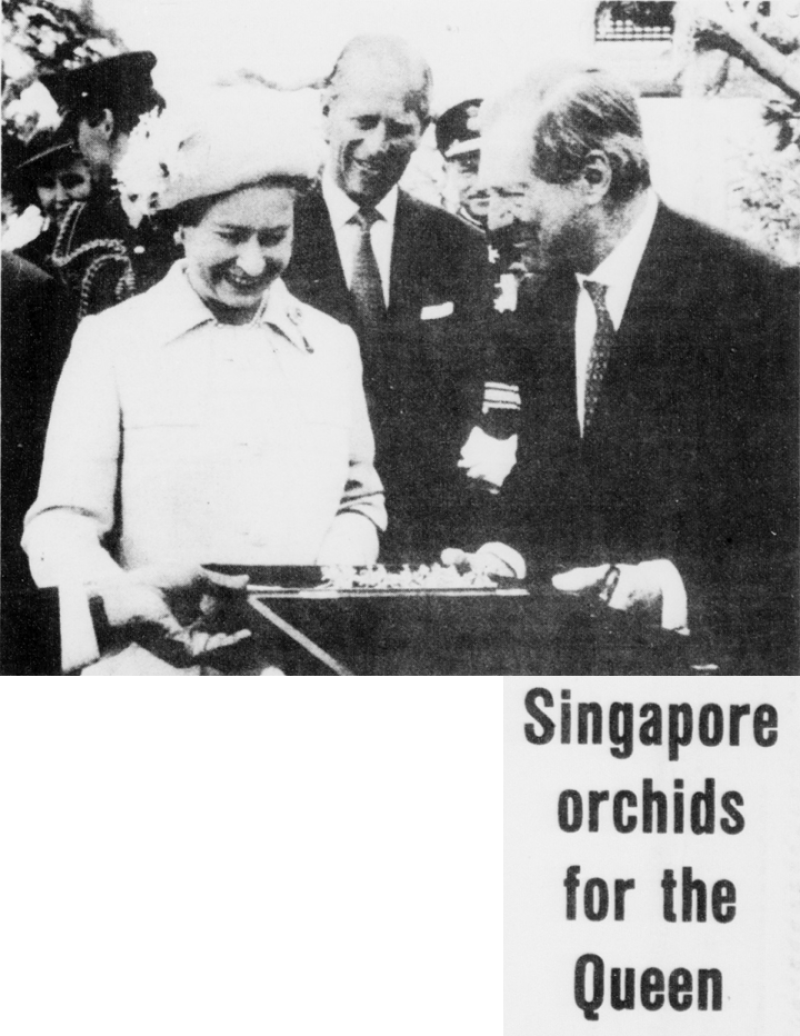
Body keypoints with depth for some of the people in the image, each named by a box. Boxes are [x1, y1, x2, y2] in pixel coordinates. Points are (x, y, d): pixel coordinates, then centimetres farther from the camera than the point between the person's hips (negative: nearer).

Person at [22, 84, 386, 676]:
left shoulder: (334, 345, 11)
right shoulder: (111, 340, 1)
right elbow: (62, 522, -2)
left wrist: (336, 582, -3)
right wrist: (117, 598, -23)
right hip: (155, 666, -2)